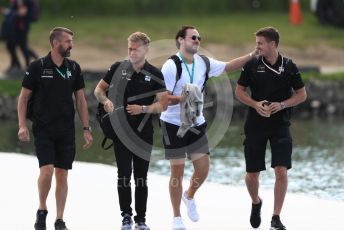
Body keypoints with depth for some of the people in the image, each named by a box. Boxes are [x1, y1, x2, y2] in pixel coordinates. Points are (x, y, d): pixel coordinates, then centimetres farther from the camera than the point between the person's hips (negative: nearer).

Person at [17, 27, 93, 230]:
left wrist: (86, 129, 7)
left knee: (62, 174, 3)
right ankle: (42, 210, 6)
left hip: (66, 130, 3)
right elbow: (24, 97, 0)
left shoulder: (74, 68, 6)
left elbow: (80, 99, 12)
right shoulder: (38, 67, -4)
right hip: (43, 129, -3)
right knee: (47, 169, -16)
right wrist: (22, 125, -9)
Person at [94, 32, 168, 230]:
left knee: (141, 176, 5)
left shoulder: (155, 74, 0)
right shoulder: (118, 68, 3)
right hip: (121, 130, 0)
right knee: (124, 175, -2)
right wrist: (106, 101, -11)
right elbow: (99, 90, 11)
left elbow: (163, 104, -2)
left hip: (144, 132, 0)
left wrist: (143, 109, -17)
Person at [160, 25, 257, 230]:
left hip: (197, 124, 5)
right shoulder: (171, 66, -14)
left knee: (203, 168, 1)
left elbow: (228, 66, 17)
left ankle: (190, 196, 33)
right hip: (174, 125, -5)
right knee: (177, 171, 0)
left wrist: (252, 56, 8)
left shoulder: (203, 63, 4)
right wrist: (181, 98, -32)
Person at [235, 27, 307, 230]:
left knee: (281, 171, -13)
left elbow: (302, 94, 4)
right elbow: (239, 91, 6)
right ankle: (256, 203, 37)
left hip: (280, 126, -1)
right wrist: (256, 104, -13)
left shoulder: (289, 66, -3)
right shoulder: (252, 65, -1)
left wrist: (282, 105, -12)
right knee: (252, 174, 5)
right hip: (255, 126, 1)